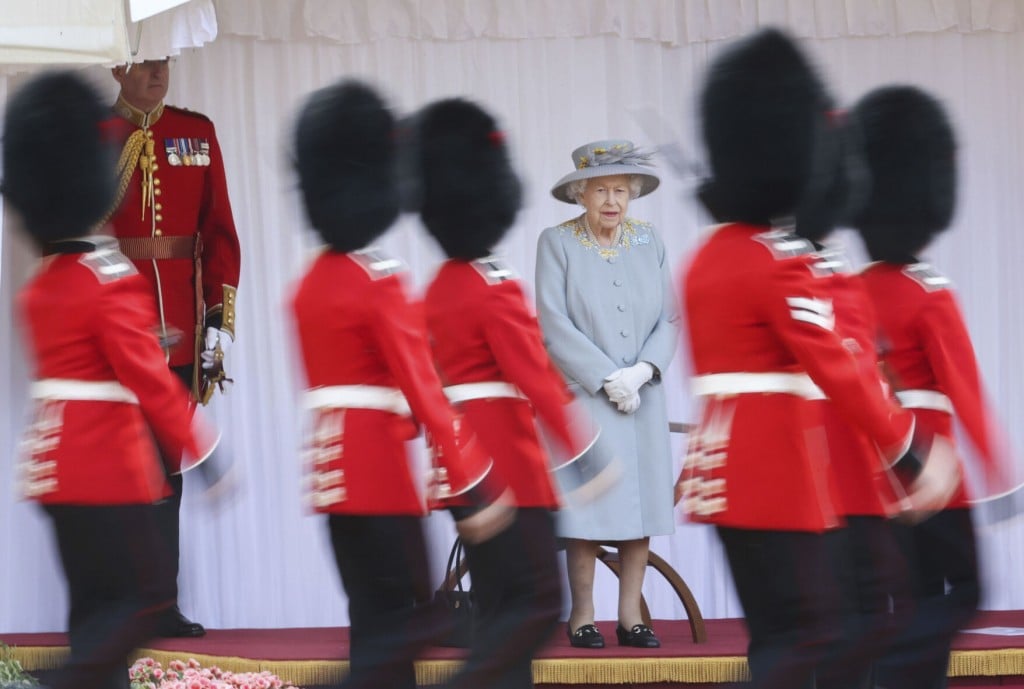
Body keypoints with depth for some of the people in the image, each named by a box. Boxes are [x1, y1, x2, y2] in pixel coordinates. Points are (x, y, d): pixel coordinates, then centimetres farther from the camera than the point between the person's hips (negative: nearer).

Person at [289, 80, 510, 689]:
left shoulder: (311, 283, 11)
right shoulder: (380, 281, -13)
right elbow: (423, 390, -17)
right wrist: (469, 488, -16)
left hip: (334, 469, 8)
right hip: (379, 469, -8)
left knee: (383, 622, 12)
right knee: (402, 622, -4)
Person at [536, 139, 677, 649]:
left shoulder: (649, 243, 9)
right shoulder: (557, 243, -2)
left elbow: (669, 320, 6)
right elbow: (554, 325, -9)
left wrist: (642, 371, -12)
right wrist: (607, 379, -14)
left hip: (643, 396, 4)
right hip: (584, 396, -4)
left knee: (641, 508, 1)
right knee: (588, 508, -5)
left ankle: (630, 616, 6)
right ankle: (582, 616, 1)